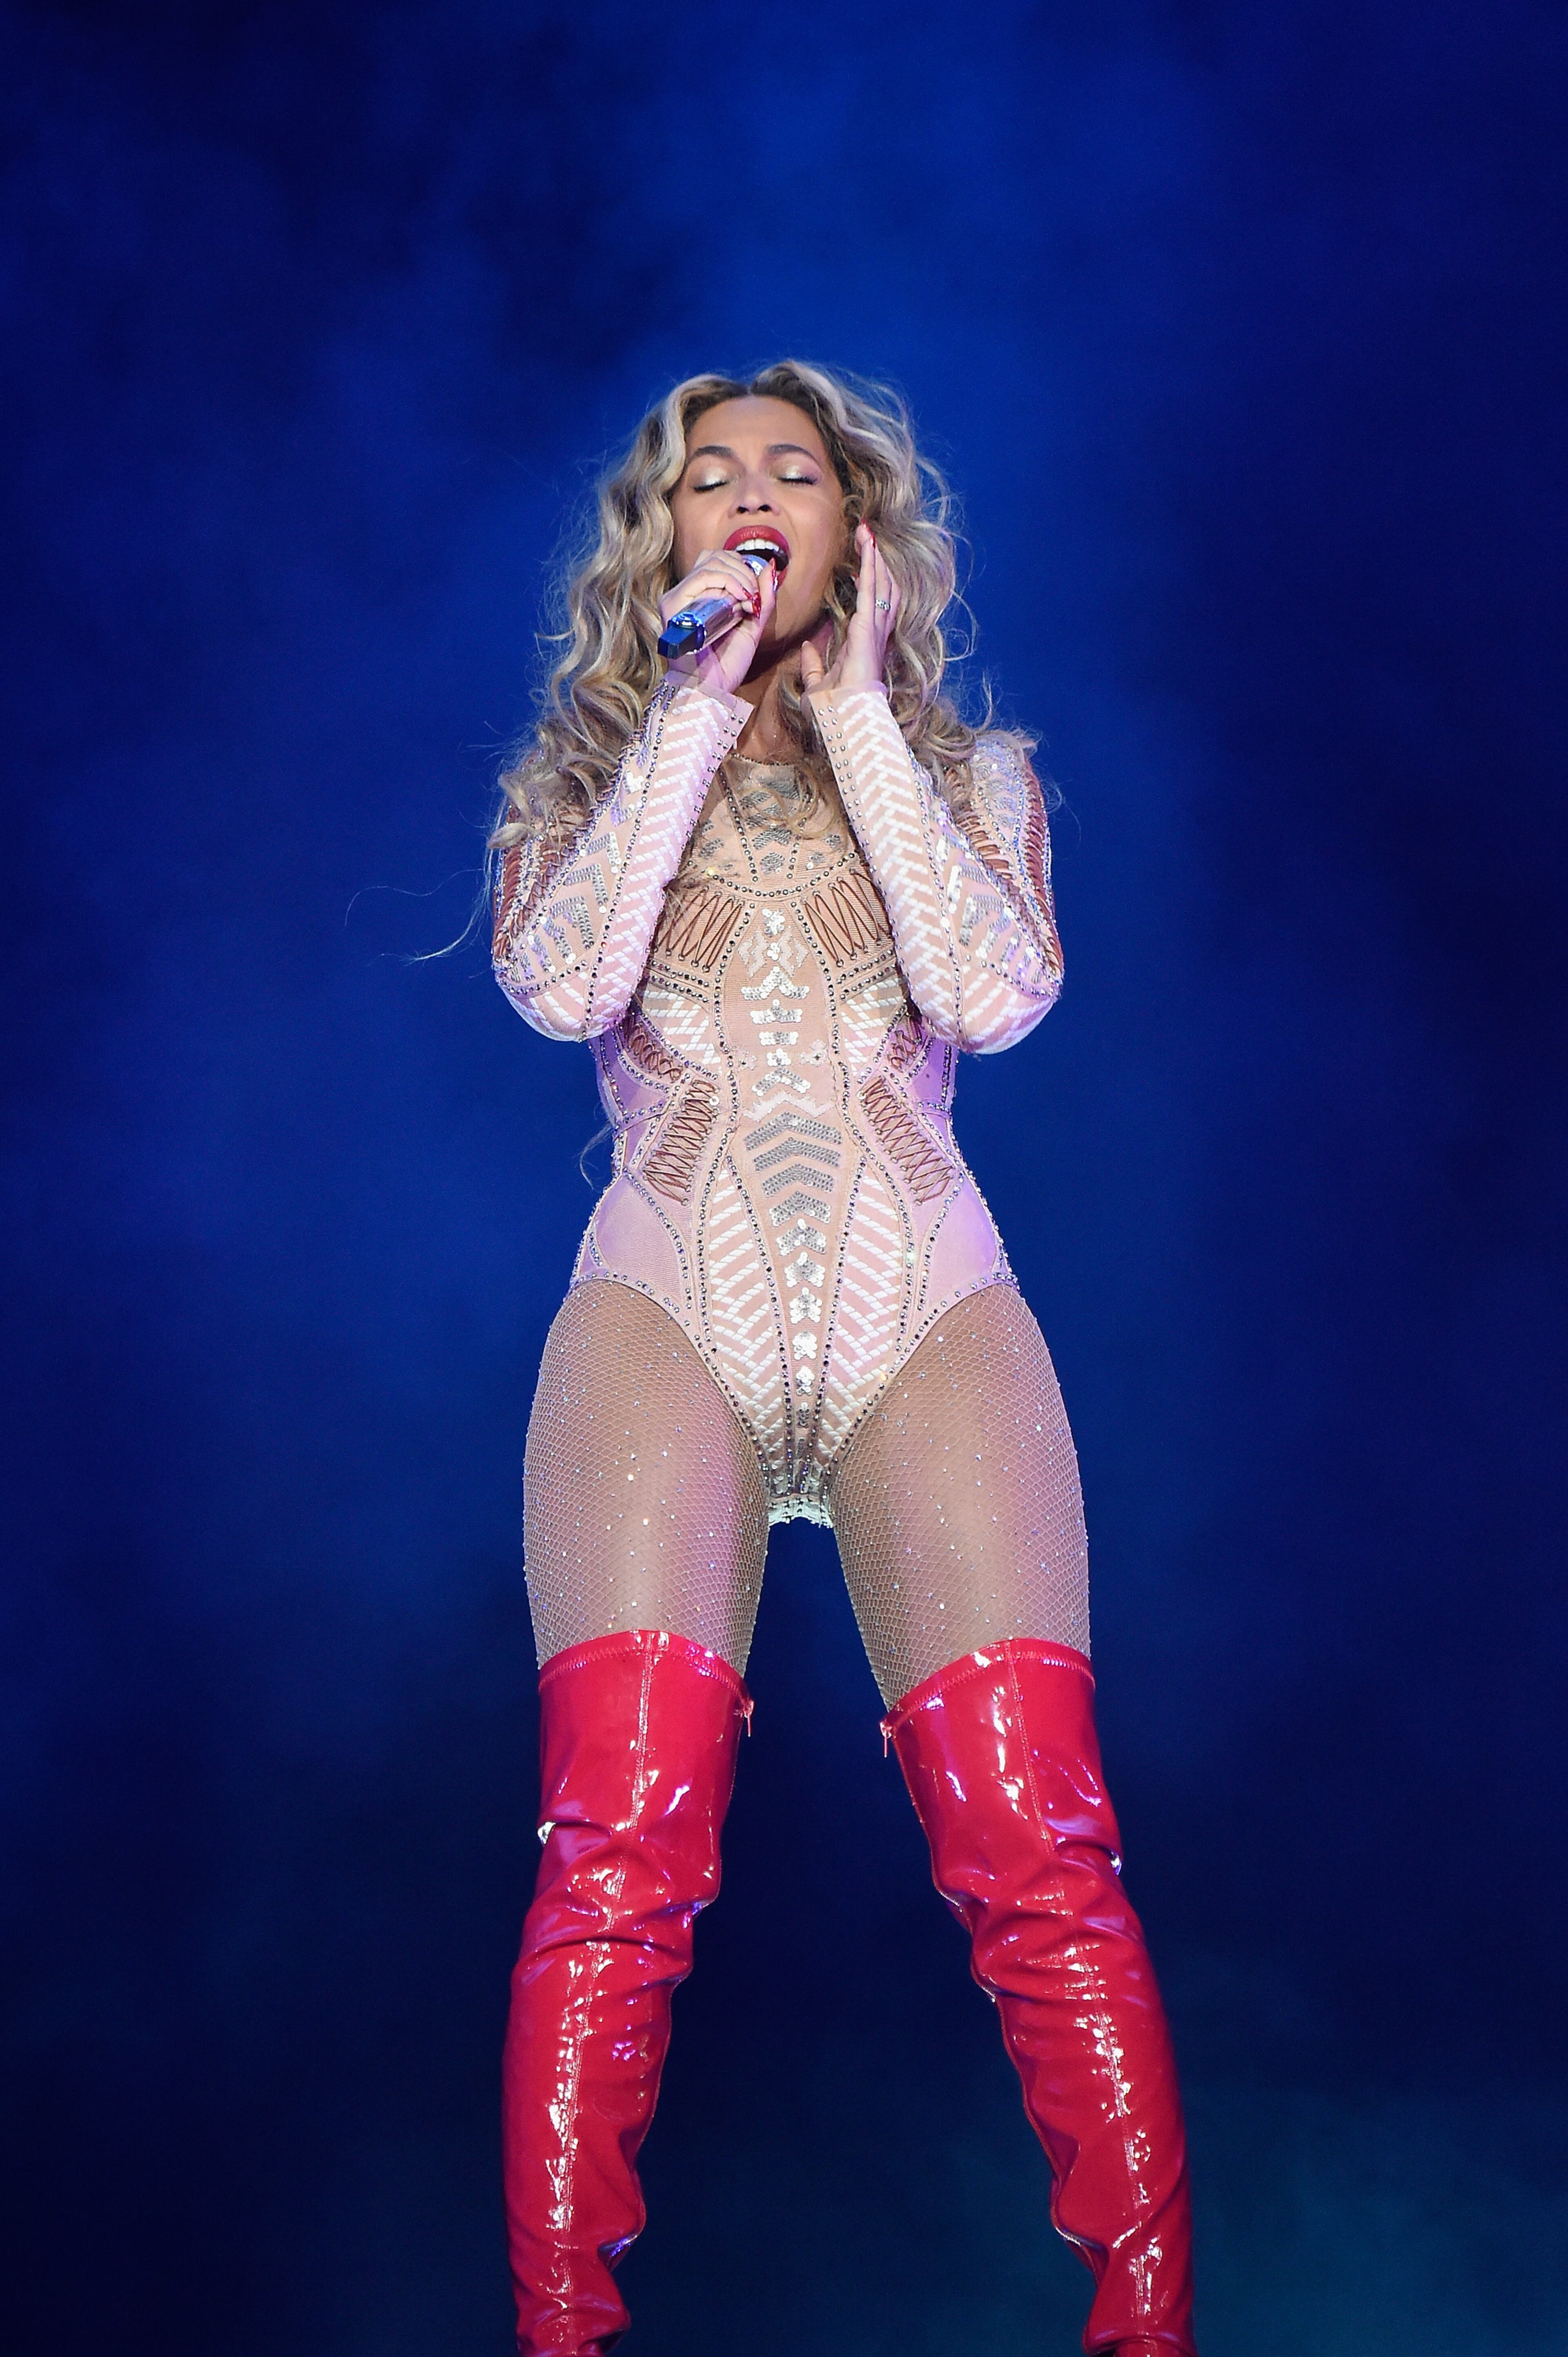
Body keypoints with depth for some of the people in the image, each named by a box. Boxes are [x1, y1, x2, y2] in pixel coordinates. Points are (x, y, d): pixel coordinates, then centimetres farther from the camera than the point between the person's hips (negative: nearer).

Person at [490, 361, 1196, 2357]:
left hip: (923, 1300, 0)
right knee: (620, 1848, -18)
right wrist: (697, 711, 1)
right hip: (667, 1298, 0)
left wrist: (851, 706, 3)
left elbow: (998, 997, -1)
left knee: (1033, 1848, -16)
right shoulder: (578, 773, 20)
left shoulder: (968, 770, 21)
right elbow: (559, 989, -2)